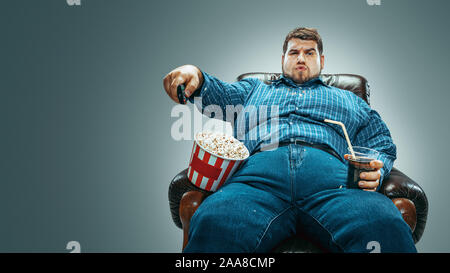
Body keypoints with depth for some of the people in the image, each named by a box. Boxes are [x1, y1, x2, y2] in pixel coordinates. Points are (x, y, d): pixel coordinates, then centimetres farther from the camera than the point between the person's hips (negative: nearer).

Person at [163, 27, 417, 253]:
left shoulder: (348, 100, 37)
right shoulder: (255, 89, 38)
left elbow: (382, 143, 27)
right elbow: (221, 94, 19)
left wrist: (376, 170, 2)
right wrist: (196, 75, -4)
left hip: (329, 175, 1)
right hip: (259, 173, 0)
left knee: (384, 224, -35)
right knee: (214, 224, -35)